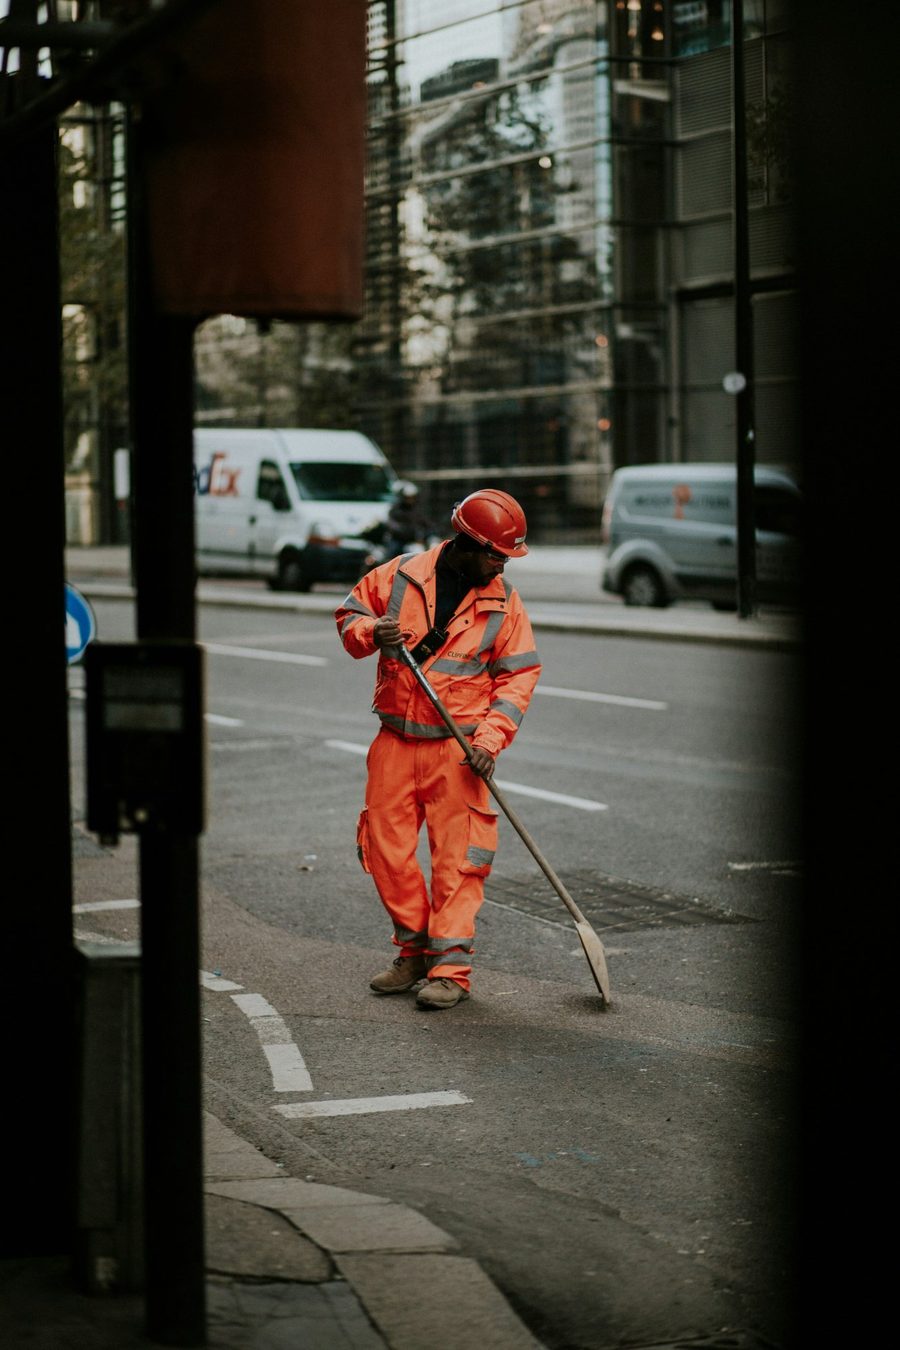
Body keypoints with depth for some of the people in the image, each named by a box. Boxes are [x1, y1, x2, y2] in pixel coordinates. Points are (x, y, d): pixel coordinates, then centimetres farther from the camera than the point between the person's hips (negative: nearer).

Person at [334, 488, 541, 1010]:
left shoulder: (503, 603, 0)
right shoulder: (399, 576, 0)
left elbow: (518, 677, 0)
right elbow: (349, 614, 13)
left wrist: (490, 738, -13)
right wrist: (371, 632, -11)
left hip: (458, 749, -2)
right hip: (395, 742, 2)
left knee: (458, 856, -7)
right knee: (386, 849, 6)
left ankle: (451, 967, -1)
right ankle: (415, 950, 22)